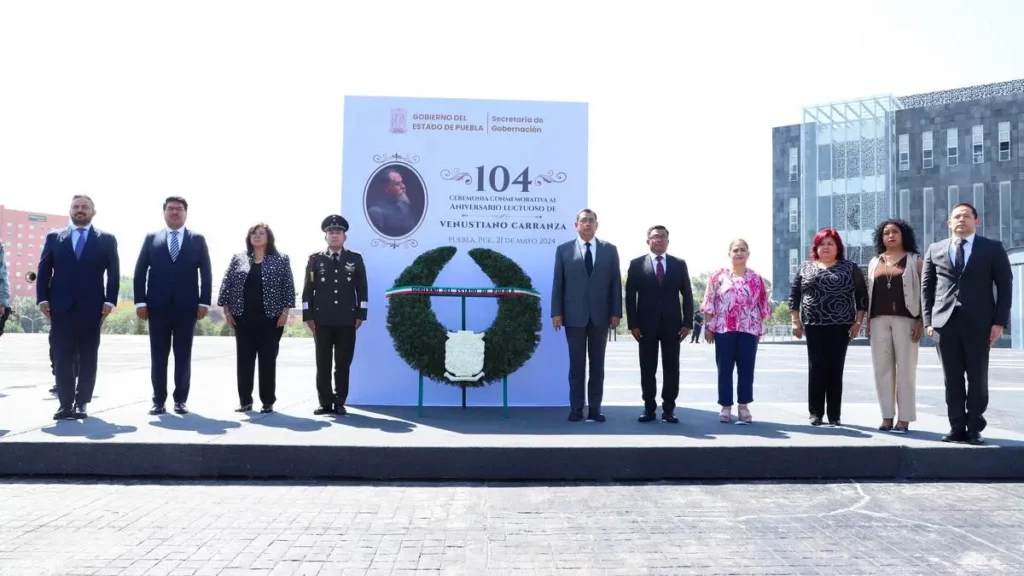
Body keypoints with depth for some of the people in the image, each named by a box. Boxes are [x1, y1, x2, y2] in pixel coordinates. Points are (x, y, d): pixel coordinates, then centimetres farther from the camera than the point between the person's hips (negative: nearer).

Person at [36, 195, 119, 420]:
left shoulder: (106, 239, 7)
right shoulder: (54, 237, 12)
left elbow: (113, 273, 4)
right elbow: (43, 270, 8)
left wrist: (109, 301, -6)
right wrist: (43, 299, -2)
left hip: (91, 307, -1)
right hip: (61, 307, 1)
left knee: (88, 357, 2)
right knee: (62, 357, 1)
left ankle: (81, 403, 9)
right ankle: (66, 404, 6)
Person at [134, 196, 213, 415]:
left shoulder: (198, 239, 7)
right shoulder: (151, 238, 9)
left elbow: (206, 273, 4)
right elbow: (140, 271, 6)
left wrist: (204, 302, -5)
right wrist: (140, 302, -3)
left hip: (186, 306, -1)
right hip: (158, 305, 1)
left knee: (183, 355, 4)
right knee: (158, 355, 3)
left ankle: (181, 400, 10)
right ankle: (159, 401, 9)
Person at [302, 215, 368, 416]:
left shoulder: (356, 259, 7)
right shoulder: (315, 260, 7)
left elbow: (361, 290, 6)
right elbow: (308, 290, 5)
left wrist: (360, 315, -1)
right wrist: (308, 316, -1)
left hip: (347, 321, 0)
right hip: (322, 321, 0)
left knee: (343, 364, 3)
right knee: (323, 364, 3)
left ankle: (339, 403, 10)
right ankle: (325, 403, 10)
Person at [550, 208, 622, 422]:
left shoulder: (610, 250, 8)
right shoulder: (564, 250, 5)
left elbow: (616, 283, 5)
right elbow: (558, 283, 2)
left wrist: (616, 312, -3)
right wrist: (556, 312, -5)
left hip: (600, 315, 1)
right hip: (574, 315, -1)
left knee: (597, 364, 6)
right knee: (576, 364, 4)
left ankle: (595, 408, 11)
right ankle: (576, 408, 9)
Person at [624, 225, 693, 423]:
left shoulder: (679, 264, 8)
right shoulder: (636, 264, 4)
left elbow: (687, 295, 6)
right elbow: (630, 296, 1)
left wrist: (687, 323, -2)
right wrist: (632, 324, -6)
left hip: (672, 324, 1)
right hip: (646, 324, -1)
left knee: (671, 368, 3)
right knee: (647, 369, 3)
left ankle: (668, 409, 10)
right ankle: (649, 408, 10)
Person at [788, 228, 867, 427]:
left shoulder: (850, 267, 6)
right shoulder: (806, 267, 9)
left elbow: (861, 295, 5)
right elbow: (794, 294, 9)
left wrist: (858, 322, -2)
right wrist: (796, 321, 3)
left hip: (840, 326, -1)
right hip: (814, 326, 1)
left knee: (835, 370, 2)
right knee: (815, 369, 1)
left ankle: (835, 415, 8)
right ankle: (815, 413, 8)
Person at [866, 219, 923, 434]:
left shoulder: (915, 261, 5)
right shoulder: (875, 262, 15)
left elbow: (924, 293, -1)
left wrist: (920, 321, -10)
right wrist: (867, 321, 7)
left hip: (905, 319, -4)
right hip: (879, 320, 4)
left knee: (906, 369, -3)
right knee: (882, 369, 3)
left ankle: (904, 418, 1)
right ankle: (887, 416, 9)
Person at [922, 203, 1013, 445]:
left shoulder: (993, 248, 6)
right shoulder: (935, 250, 12)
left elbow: (1005, 286, 3)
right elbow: (926, 287, 11)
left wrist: (999, 321, -6)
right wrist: (928, 320, 2)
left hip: (978, 323, -2)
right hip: (944, 322, 2)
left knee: (977, 378, 2)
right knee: (952, 378, 3)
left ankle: (974, 429, 8)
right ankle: (957, 427, 9)